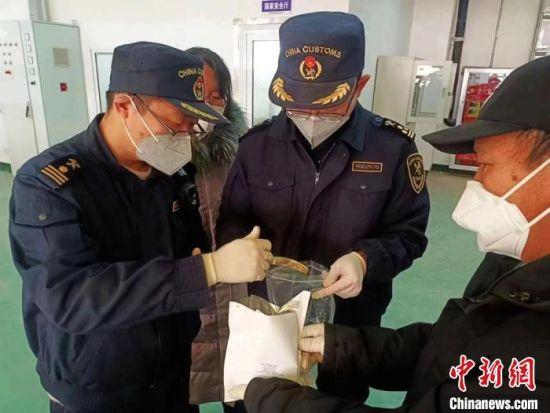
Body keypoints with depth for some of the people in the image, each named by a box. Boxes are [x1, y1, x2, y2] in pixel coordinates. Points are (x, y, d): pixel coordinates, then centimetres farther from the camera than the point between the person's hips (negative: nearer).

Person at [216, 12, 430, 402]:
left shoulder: (394, 147, -14)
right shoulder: (257, 143, -10)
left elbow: (408, 234, -7)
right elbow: (231, 220, -2)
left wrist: (365, 260, -26)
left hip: (351, 314, 0)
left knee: (344, 397, 28)